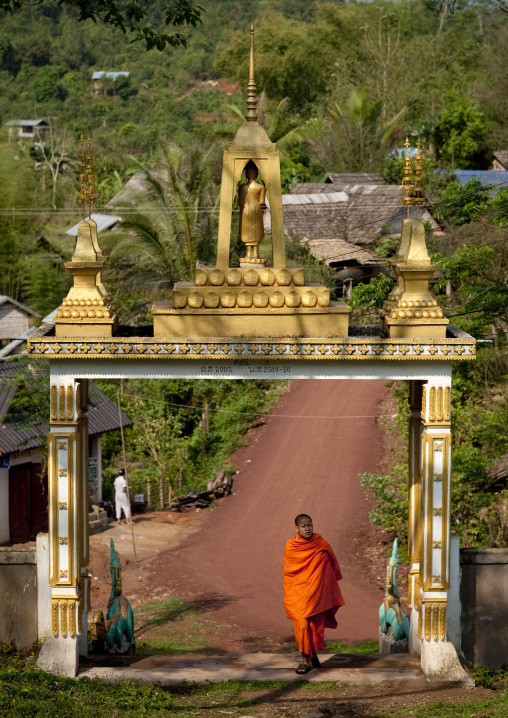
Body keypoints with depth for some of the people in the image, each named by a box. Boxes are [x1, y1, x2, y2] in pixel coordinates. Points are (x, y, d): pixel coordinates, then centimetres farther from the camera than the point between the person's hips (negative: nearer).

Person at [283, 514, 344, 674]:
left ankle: (312, 655, 25)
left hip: (316, 593, 0)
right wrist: (288, 596, 5)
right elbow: (286, 573, 6)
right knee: (302, 625, -9)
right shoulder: (290, 547, -2)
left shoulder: (322, 546, -3)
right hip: (297, 593, 0)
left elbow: (332, 570, 6)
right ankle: (306, 659, 1)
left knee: (315, 625, 6)